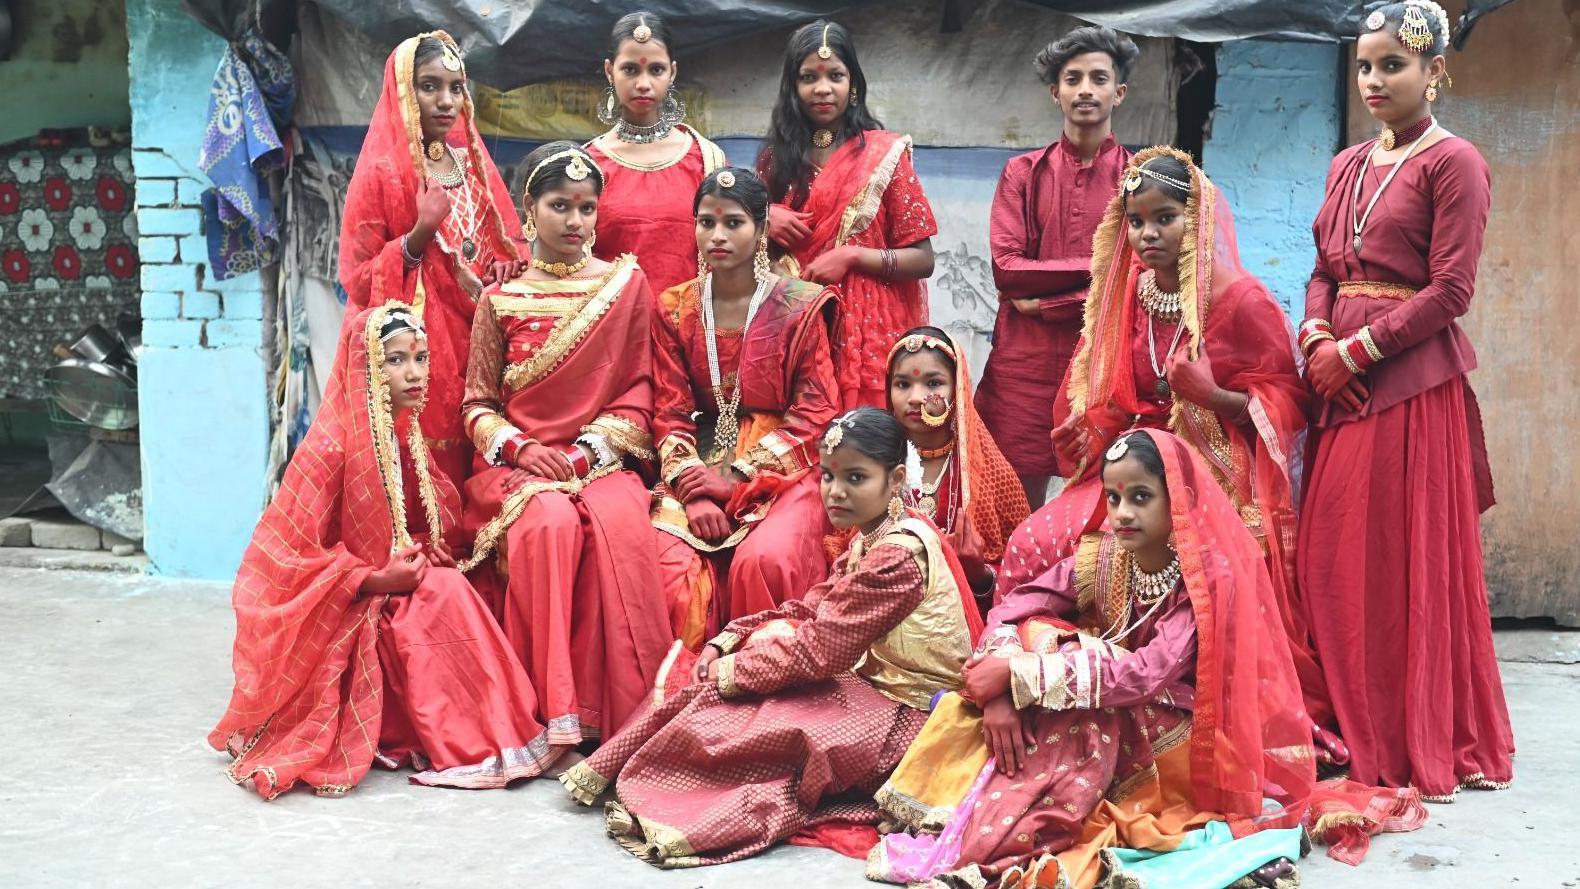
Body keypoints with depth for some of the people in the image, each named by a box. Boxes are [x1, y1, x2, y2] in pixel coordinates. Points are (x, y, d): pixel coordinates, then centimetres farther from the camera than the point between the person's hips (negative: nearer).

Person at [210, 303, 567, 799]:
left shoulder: (407, 440, 3)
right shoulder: (331, 447, -20)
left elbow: (432, 525, 16)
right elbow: (294, 553, -18)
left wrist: (420, 561, -6)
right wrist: (376, 580, -21)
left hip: (397, 590, 7)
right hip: (340, 616, -7)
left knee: (446, 588, -18)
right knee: (444, 595, -24)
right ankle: (465, 748, -18)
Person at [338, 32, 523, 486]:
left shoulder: (476, 166, 10)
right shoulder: (381, 173, -6)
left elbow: (506, 251, 18)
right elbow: (358, 278, -7)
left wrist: (496, 286, -3)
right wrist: (419, 236, -20)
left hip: (475, 345, 5)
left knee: (471, 474, 3)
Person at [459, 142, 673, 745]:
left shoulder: (628, 286, 8)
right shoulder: (500, 300, 9)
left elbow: (637, 393, 5)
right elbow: (478, 402, 8)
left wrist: (592, 448, -10)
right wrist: (523, 449, -10)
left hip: (602, 461, 0)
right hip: (519, 464, 0)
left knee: (620, 524, -34)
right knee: (550, 523, -34)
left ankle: (621, 712, -26)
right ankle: (555, 715, -31)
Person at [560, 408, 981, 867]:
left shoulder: (898, 556, -25)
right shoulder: (870, 540, 8)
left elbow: (820, 651, -25)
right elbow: (812, 608, 8)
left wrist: (734, 670, -15)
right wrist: (732, 640, -6)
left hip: (900, 707, -10)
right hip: (867, 675, 10)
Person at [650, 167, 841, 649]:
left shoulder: (800, 306, 1)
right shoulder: (674, 308, 9)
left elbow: (813, 413, -2)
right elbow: (670, 413, 5)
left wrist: (739, 475, -11)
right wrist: (693, 491, -12)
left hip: (782, 471, -2)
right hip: (700, 469, 2)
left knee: (763, 561, -33)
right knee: (667, 565, -27)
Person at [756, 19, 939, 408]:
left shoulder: (883, 153, -1)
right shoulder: (776, 157, 9)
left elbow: (922, 259, -2)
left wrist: (851, 255, -14)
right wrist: (765, 219, -2)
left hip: (867, 331, -2)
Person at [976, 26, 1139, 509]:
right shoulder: (1023, 173, 9)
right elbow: (1005, 269, -3)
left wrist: (1043, 301, -10)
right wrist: (1096, 266, -8)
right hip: (1026, 359, 1)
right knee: (1019, 509, 3)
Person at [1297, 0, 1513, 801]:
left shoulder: (1452, 163, -5)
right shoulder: (1347, 166, 17)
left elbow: (1450, 291, -11)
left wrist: (1356, 350, -13)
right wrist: (1316, 334, -2)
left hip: (1414, 381, -7)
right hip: (1342, 380, 7)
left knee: (1413, 562, -2)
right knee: (1333, 557, 7)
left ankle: (1424, 742, 10)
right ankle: (1352, 728, 19)